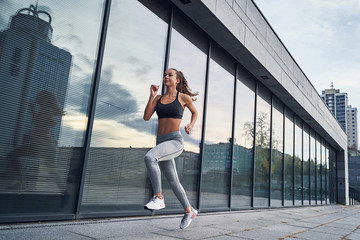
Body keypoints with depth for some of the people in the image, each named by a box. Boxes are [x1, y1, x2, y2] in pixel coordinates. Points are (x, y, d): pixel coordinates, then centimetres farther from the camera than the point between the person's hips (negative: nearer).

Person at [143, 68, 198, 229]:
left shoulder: (183, 97, 3)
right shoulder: (158, 98, 13)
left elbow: (194, 112, 20)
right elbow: (146, 117, 3)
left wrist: (191, 125, 1)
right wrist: (152, 95, 0)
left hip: (175, 141, -5)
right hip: (161, 142, 5)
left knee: (149, 157, -32)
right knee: (173, 181, 10)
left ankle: (158, 197, -19)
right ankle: (189, 211, 29)